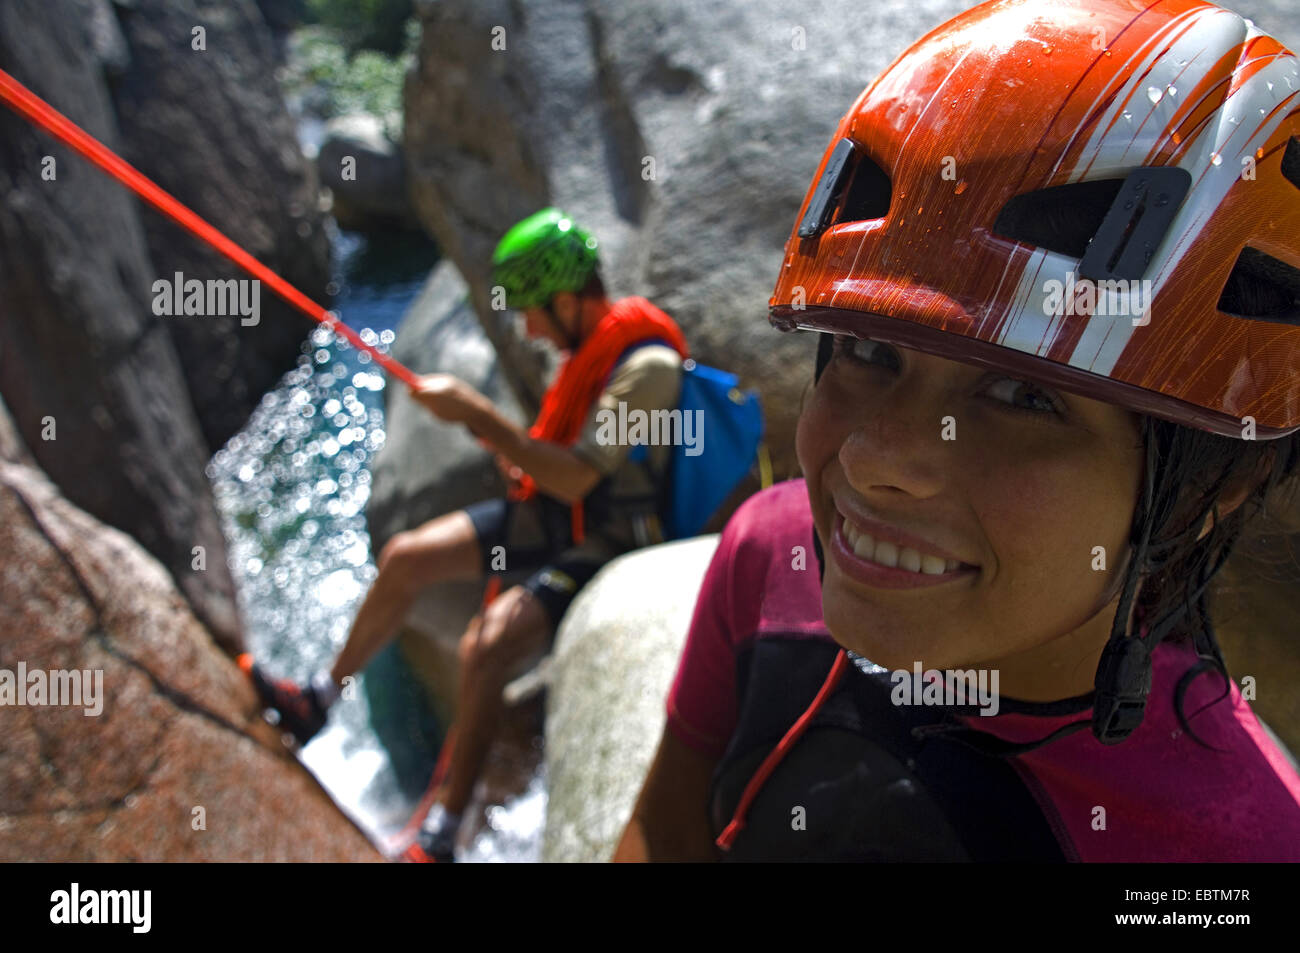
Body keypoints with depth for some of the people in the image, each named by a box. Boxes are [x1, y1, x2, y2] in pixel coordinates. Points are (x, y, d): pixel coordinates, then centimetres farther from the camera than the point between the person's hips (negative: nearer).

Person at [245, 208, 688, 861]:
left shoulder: (646, 366, -26)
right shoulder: (591, 341, 3)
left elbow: (576, 481, -32)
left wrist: (475, 412, -30)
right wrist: (515, 451, -1)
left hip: (606, 543, -9)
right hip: (553, 511, 9)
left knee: (485, 646, -27)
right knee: (405, 557, 4)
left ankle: (441, 836, -8)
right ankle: (318, 698, 22)